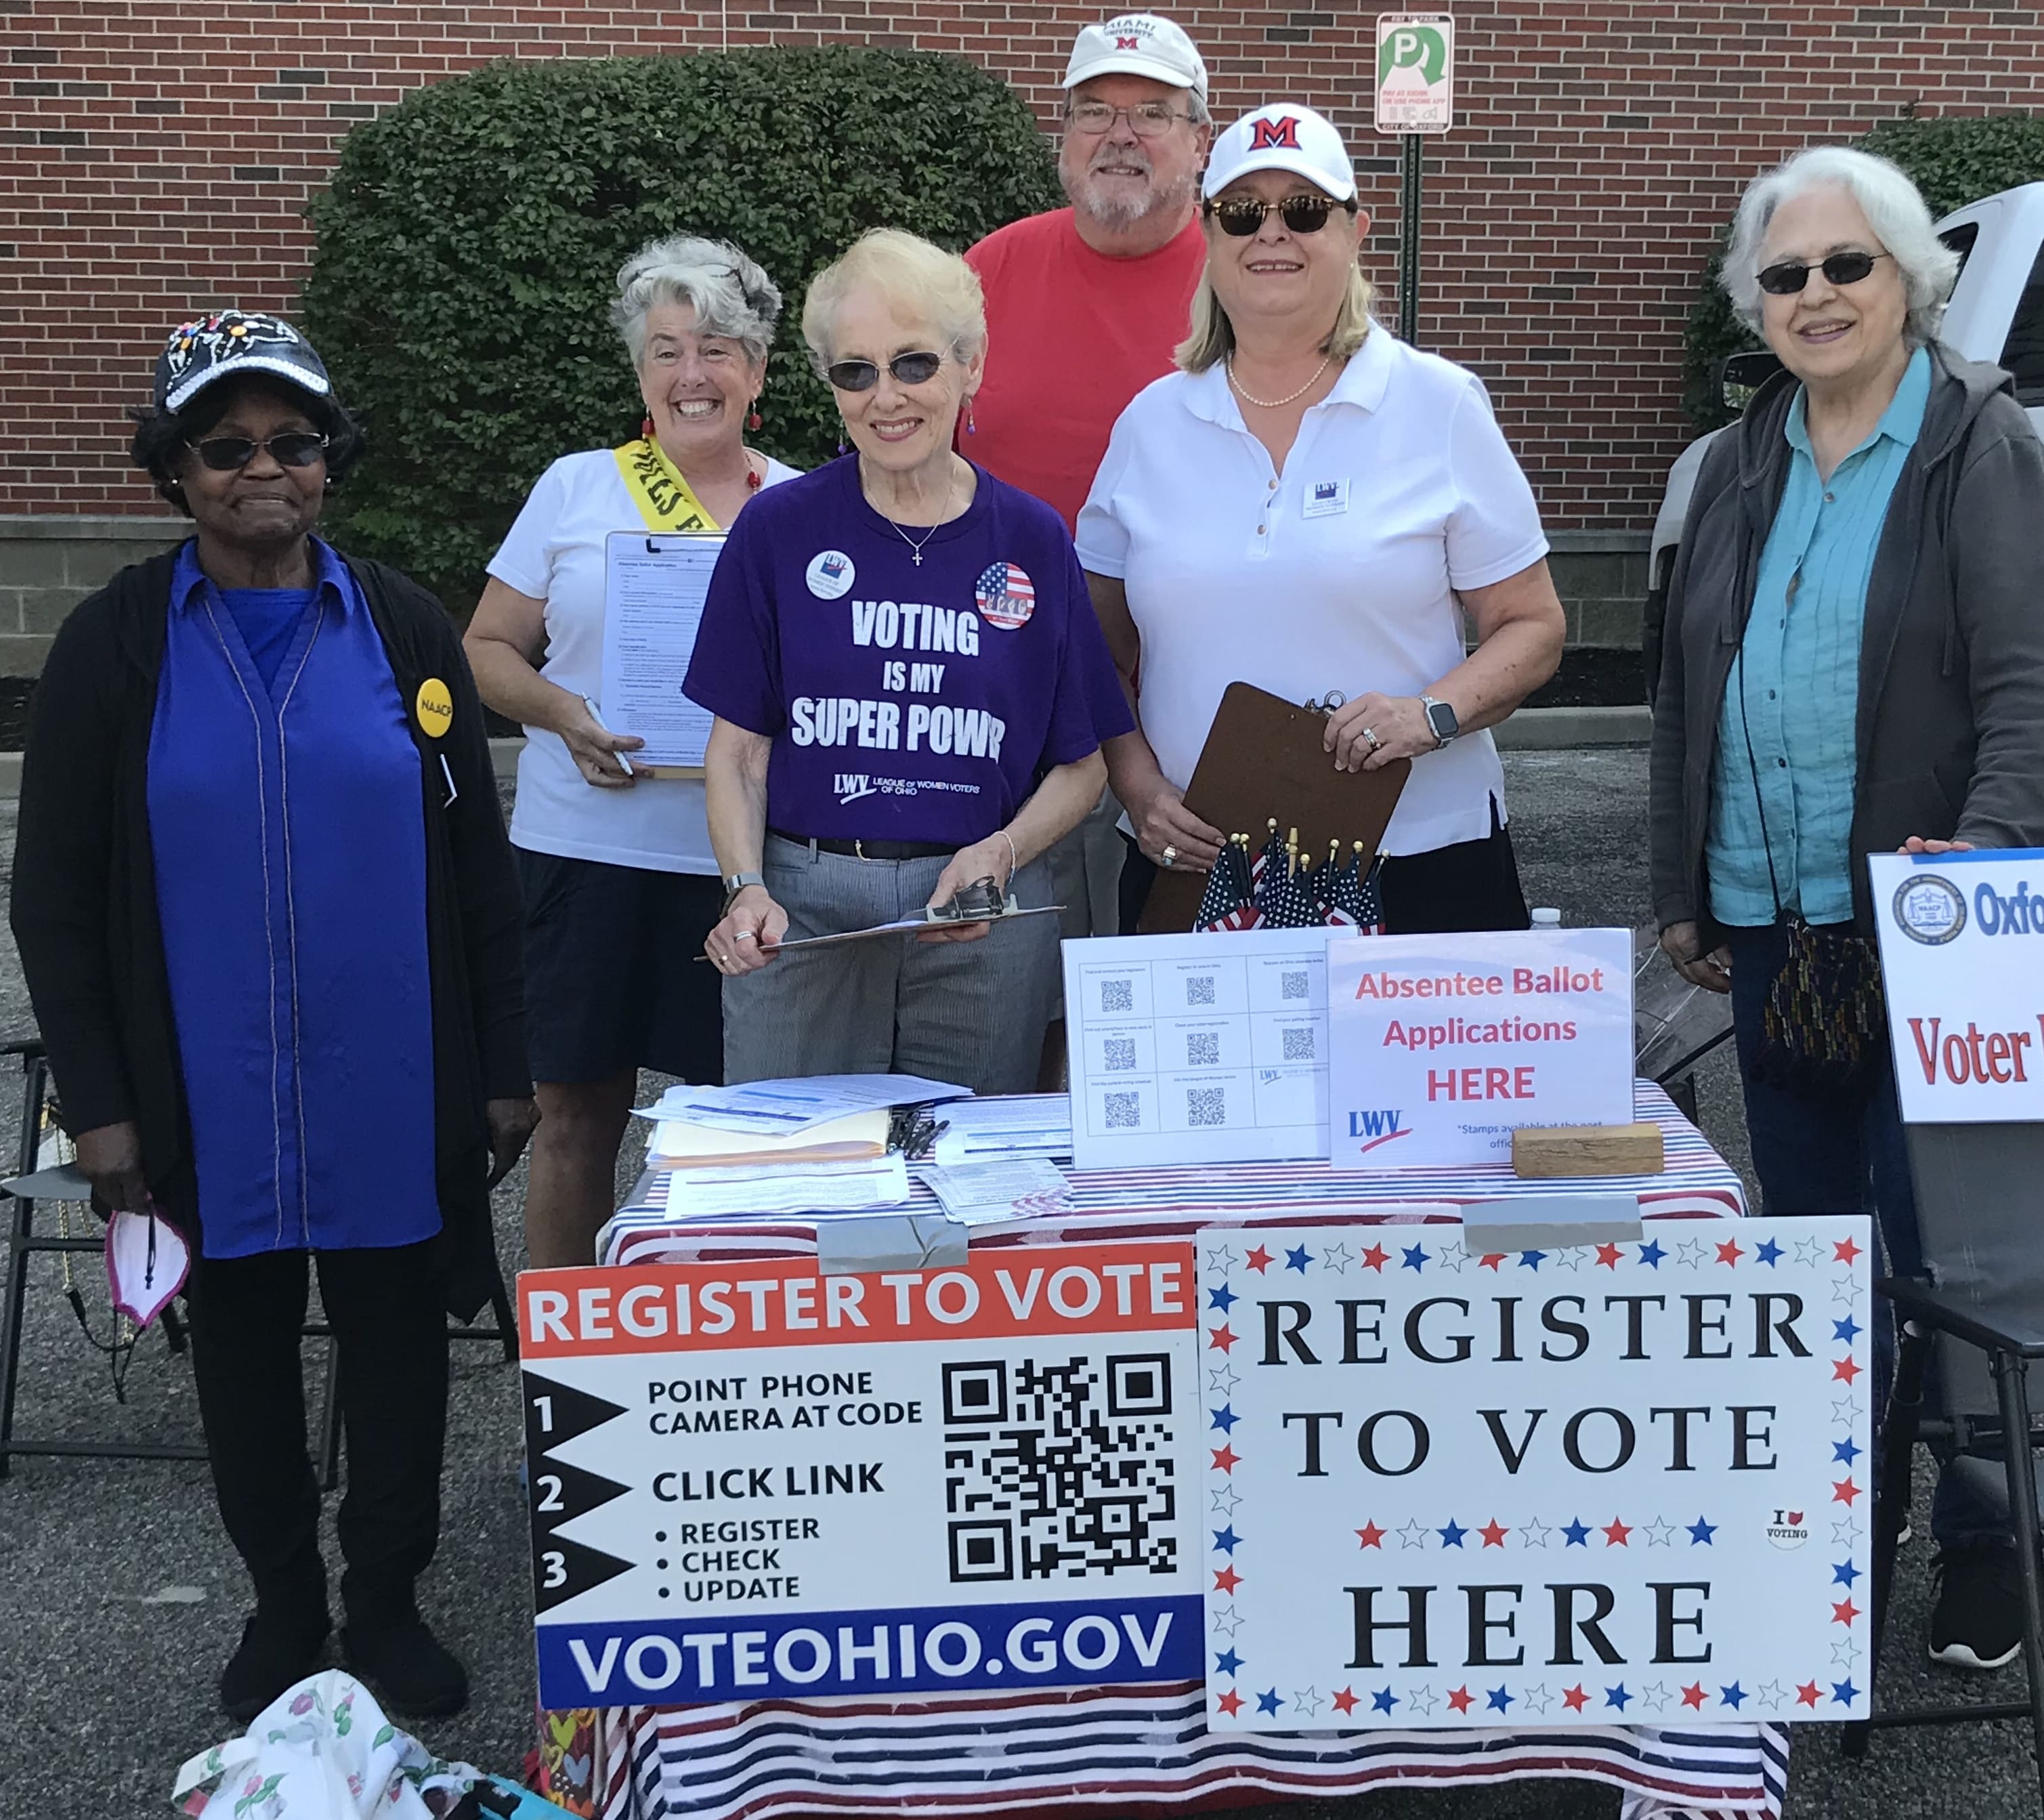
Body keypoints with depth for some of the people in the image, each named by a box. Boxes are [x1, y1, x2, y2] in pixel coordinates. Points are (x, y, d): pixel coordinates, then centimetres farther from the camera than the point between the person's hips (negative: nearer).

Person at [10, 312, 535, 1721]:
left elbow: (478, 863, 5)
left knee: (397, 1338, 9)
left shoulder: (405, 629, 3)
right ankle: (283, 1601, 31)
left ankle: (388, 1601, 27)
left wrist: (504, 1069, 3)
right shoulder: (115, 644, -1)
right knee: (243, 1346, 12)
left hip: (394, 1095, 1)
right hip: (209, 1099, 0)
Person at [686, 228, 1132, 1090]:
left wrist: (1001, 853, -10)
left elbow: (1081, 765, 7)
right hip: (802, 912, 0)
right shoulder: (778, 529, 3)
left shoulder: (1032, 540, 5)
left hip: (985, 922, 1)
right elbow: (738, 748, 4)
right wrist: (747, 888, -11)